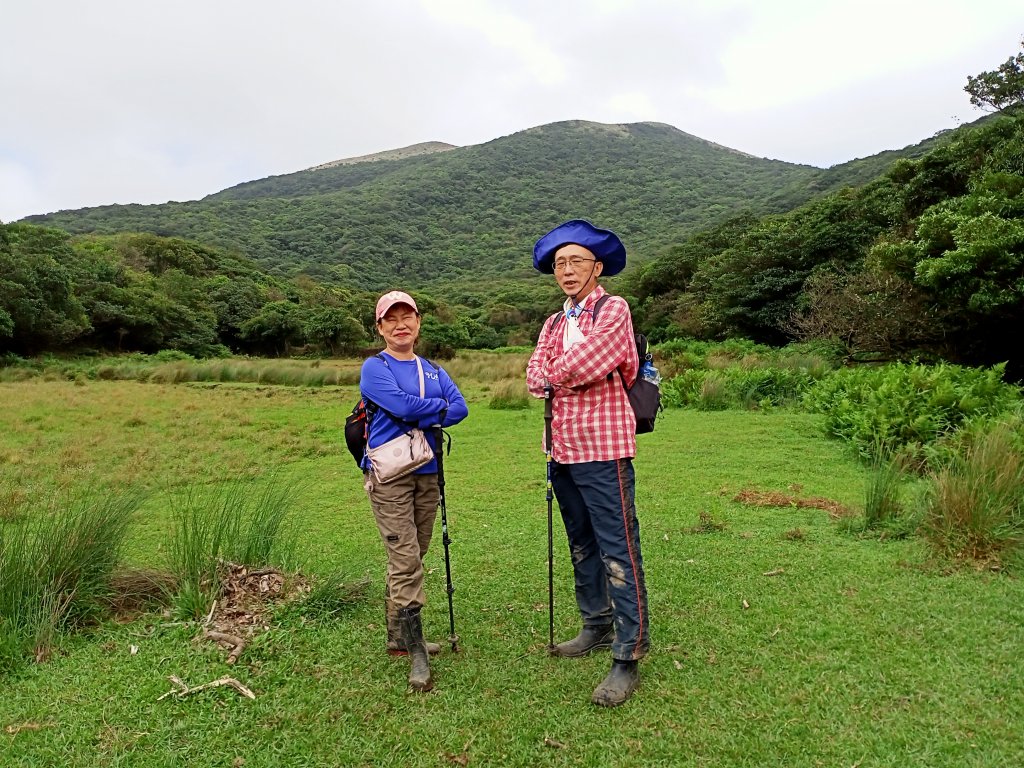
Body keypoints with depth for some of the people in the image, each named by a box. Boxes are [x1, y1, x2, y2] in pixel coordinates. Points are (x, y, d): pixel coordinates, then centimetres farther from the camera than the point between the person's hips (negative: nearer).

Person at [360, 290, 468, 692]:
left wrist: (422, 419, -13)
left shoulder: (433, 370, 15)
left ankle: (398, 636, 28)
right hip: (389, 474, -6)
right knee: (406, 560, -10)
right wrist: (440, 406, -3)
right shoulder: (375, 367, -2)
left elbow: (460, 408, 0)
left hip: (427, 473, 6)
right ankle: (417, 654, -4)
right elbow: (402, 405, -18)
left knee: (409, 559, 14)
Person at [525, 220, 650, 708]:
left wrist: (557, 373, 1)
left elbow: (582, 364, -18)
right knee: (582, 546, 17)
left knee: (618, 552, -6)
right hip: (563, 448, 8)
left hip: (603, 448, -8)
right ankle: (597, 627, 33)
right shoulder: (554, 324, 17)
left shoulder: (614, 310, -4)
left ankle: (628, 658, 1)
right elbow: (534, 378, 4)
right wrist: (573, 375, -13)